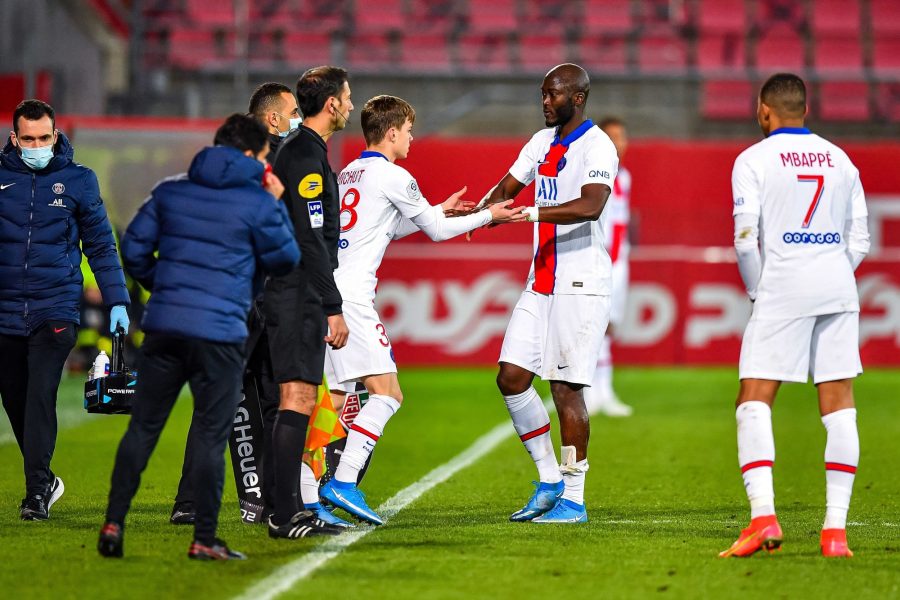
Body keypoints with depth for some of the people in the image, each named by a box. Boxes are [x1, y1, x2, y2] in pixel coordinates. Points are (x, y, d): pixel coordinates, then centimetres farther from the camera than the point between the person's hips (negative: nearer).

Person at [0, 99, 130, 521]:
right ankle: (44, 481, 24)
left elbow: (101, 245, 9)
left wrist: (116, 302, 3)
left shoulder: (78, 181, 3)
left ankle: (37, 491, -15)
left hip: (56, 307, -2)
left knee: (40, 395, -16)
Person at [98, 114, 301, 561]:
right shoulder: (257, 202, -4)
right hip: (219, 333, -4)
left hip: (163, 325, 4)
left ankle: (114, 523, 6)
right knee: (211, 436, 1)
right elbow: (285, 259, 8)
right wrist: (277, 206, 18)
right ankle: (205, 539, 3)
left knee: (143, 427, 10)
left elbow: (134, 247, 11)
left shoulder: (170, 191, 10)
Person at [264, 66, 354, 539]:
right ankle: (285, 516, -13)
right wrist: (333, 308, -19)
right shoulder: (306, 155, -14)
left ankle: (288, 510, 14)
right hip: (299, 298, -10)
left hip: (291, 295, 10)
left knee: (298, 401, 11)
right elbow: (311, 240, -19)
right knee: (298, 398, -11)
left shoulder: (297, 150, 18)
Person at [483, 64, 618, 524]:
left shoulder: (597, 147, -12)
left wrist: (529, 213, -35)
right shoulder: (542, 143, 14)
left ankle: (573, 499, 1)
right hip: (540, 282, 8)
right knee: (511, 377, 4)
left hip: (581, 286, -8)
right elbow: (508, 187, 17)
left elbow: (590, 206, -27)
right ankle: (549, 479, 16)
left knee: (566, 388, -6)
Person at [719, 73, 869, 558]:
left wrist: (756, 293, 6)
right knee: (839, 407, 5)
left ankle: (763, 516, -17)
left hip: (782, 289, -4)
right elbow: (859, 242, 12)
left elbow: (746, 238, -7)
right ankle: (835, 527, 1)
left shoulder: (754, 160, 0)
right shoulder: (840, 160, 14)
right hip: (839, 290, 4)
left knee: (754, 402, -2)